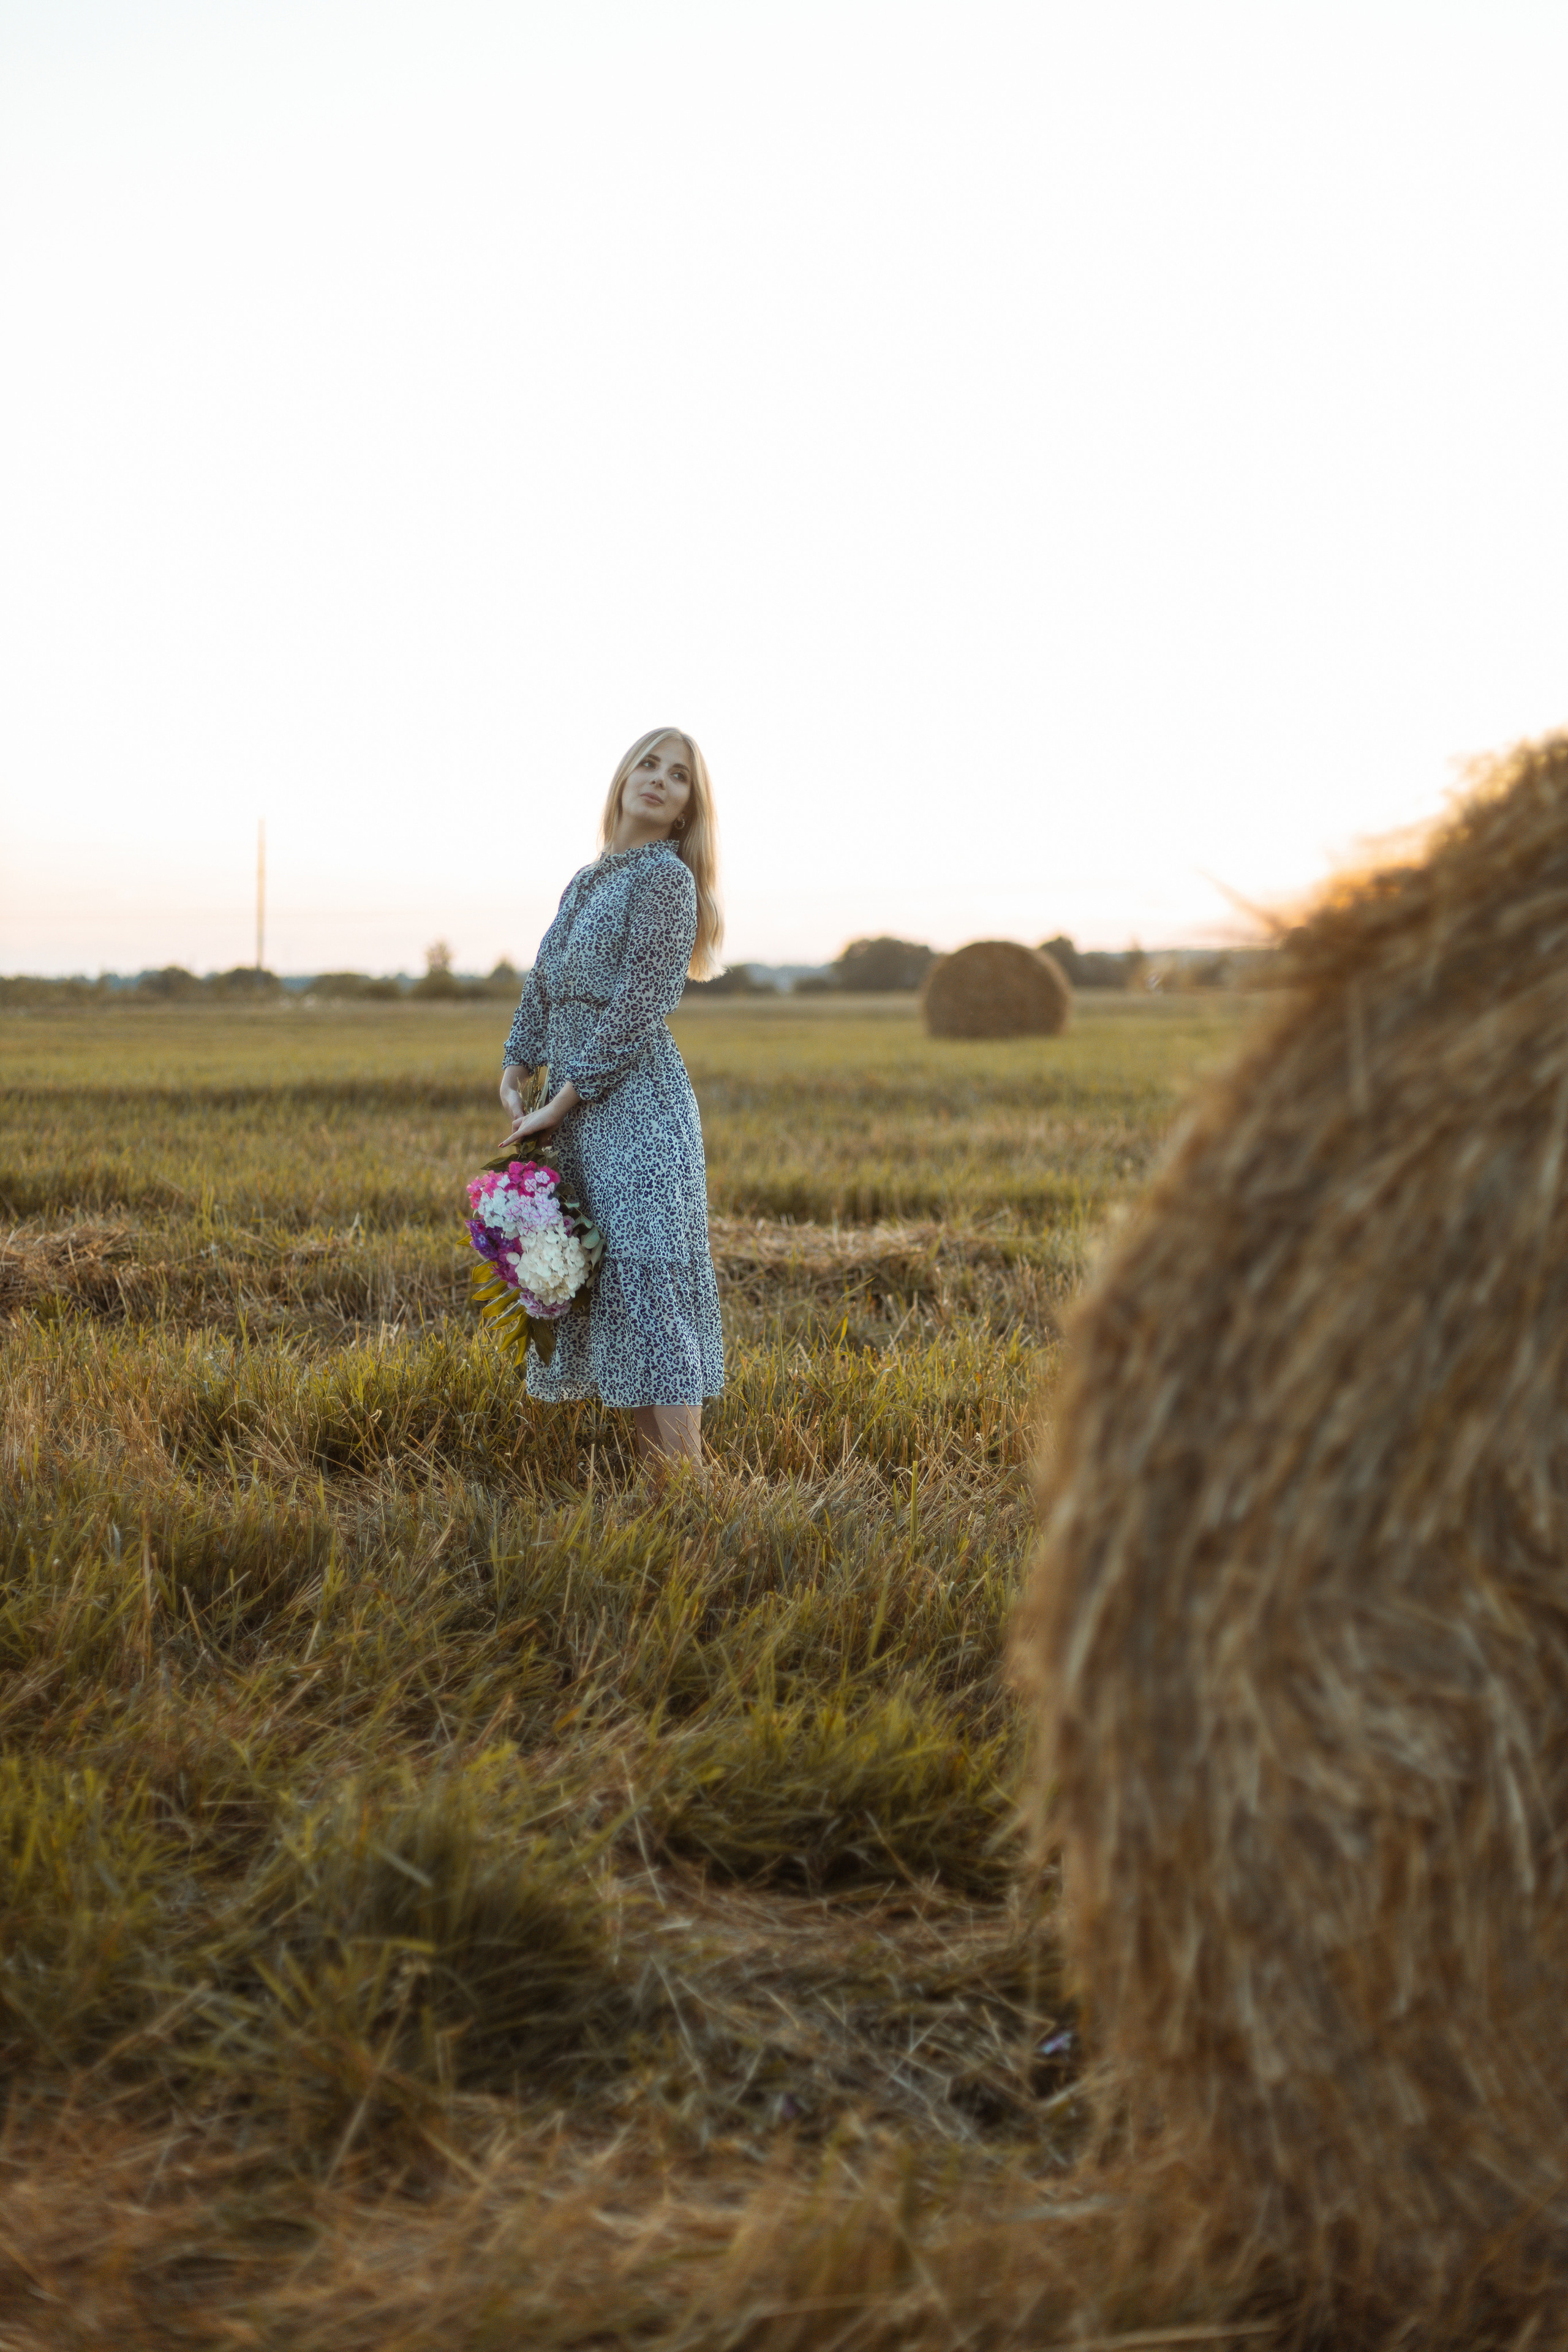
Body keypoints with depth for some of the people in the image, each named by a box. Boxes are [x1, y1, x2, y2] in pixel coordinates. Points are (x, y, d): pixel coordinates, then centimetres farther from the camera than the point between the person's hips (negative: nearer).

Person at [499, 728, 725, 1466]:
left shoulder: (665, 878, -8)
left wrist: (561, 1101, -13)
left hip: (637, 1101, -8)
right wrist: (514, 1078, 5)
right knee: (599, 1277, 8)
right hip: (580, 1110, 9)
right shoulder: (586, 881, 17)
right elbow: (544, 986, 18)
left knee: (645, 1273, -12)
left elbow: (637, 1006, -14)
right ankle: (650, 1467, 14)